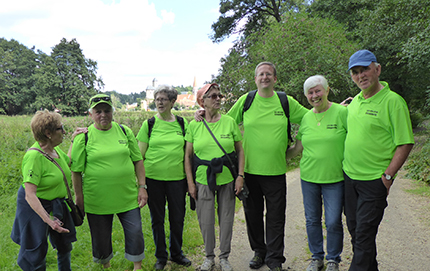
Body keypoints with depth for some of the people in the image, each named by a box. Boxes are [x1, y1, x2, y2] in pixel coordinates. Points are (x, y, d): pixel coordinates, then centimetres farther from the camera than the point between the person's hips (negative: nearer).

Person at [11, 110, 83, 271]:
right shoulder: (34, 156, -27)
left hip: (56, 206, 8)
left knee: (64, 246, 20)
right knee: (36, 255, 7)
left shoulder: (55, 150, -2)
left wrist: (74, 141, 10)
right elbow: (30, 195, -30)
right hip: (36, 208, -8)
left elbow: (70, 162, 20)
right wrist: (48, 219, -35)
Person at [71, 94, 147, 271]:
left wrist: (142, 187, 1)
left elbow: (138, 161, 6)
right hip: (97, 199, -1)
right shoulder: (83, 137, -5)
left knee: (135, 232, 7)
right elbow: (76, 171, -2)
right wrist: (79, 198, -3)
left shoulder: (125, 131, 2)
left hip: (128, 196, 2)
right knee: (101, 236, 14)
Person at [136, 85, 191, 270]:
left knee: (177, 218, 11)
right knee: (157, 219, 11)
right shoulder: (149, 124, 1)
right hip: (153, 178, -1)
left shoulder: (182, 123, 5)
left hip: (177, 178, 1)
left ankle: (176, 253, 32)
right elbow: (140, 155, 3)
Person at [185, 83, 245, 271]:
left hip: (227, 179, 1)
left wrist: (240, 176, -3)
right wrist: (190, 183, -2)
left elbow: (240, 151, 5)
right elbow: (188, 156, 2)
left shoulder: (229, 122, 1)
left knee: (226, 219, 9)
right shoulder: (194, 125, 0)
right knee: (205, 221, 6)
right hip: (203, 180, 0)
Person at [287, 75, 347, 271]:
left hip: (335, 178, -4)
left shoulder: (342, 112, -6)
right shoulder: (306, 118, 7)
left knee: (333, 222, 3)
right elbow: (297, 148, 13)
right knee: (312, 220, 12)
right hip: (309, 177, 4)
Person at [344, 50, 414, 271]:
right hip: (349, 177, 7)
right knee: (354, 229, 17)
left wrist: (388, 176, -16)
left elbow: (405, 144, -14)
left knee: (364, 234, 0)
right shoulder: (355, 101, 9)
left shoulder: (393, 101, -12)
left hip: (374, 180, -7)